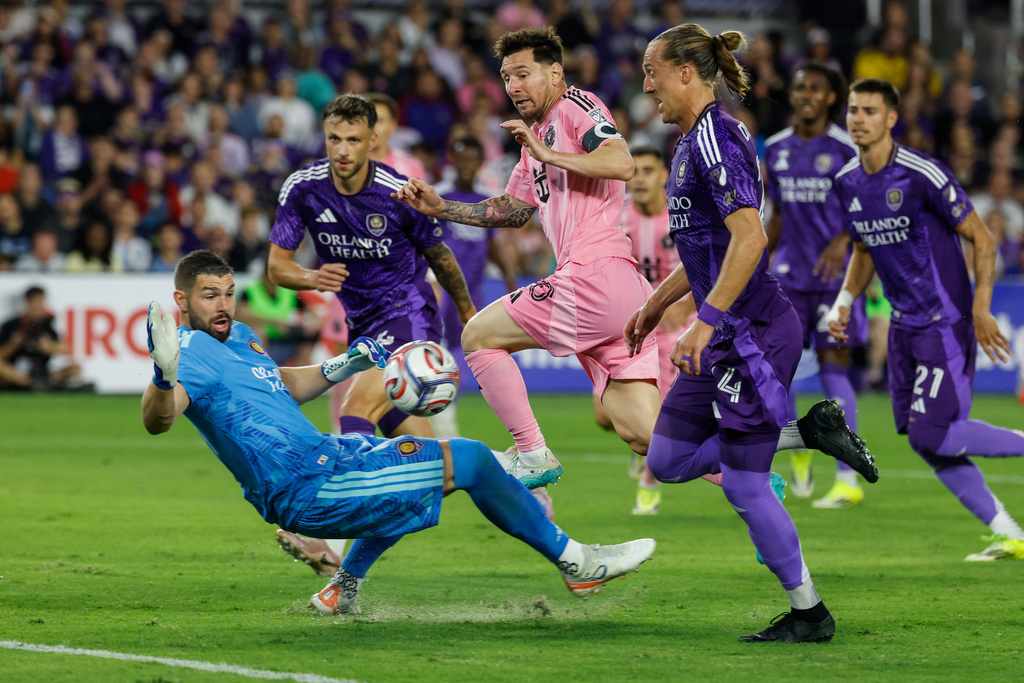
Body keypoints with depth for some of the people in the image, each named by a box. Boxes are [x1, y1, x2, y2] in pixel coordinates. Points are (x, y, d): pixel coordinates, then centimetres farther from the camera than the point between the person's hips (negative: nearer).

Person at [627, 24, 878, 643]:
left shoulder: (715, 138, -16)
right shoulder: (696, 141, 15)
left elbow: (749, 239, -26)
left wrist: (705, 322, -28)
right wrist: (657, 305, 30)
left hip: (754, 331, -10)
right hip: (728, 335, 10)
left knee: (745, 485, -2)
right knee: (668, 460, 12)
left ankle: (809, 615, 10)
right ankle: (810, 432, 16)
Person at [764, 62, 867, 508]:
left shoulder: (846, 148, -6)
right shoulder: (776, 149, 9)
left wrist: (842, 241, -21)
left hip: (835, 271, -5)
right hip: (790, 271, 5)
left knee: (833, 368, -6)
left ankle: (848, 480, -2)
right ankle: (798, 450, 23)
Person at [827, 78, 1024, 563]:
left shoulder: (922, 175, -17)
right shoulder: (849, 182, 5)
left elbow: (982, 239, -13)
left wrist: (981, 310, -18)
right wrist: (844, 301, 7)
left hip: (945, 322, -8)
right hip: (905, 325, 8)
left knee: (932, 434, -16)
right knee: (922, 439, 3)